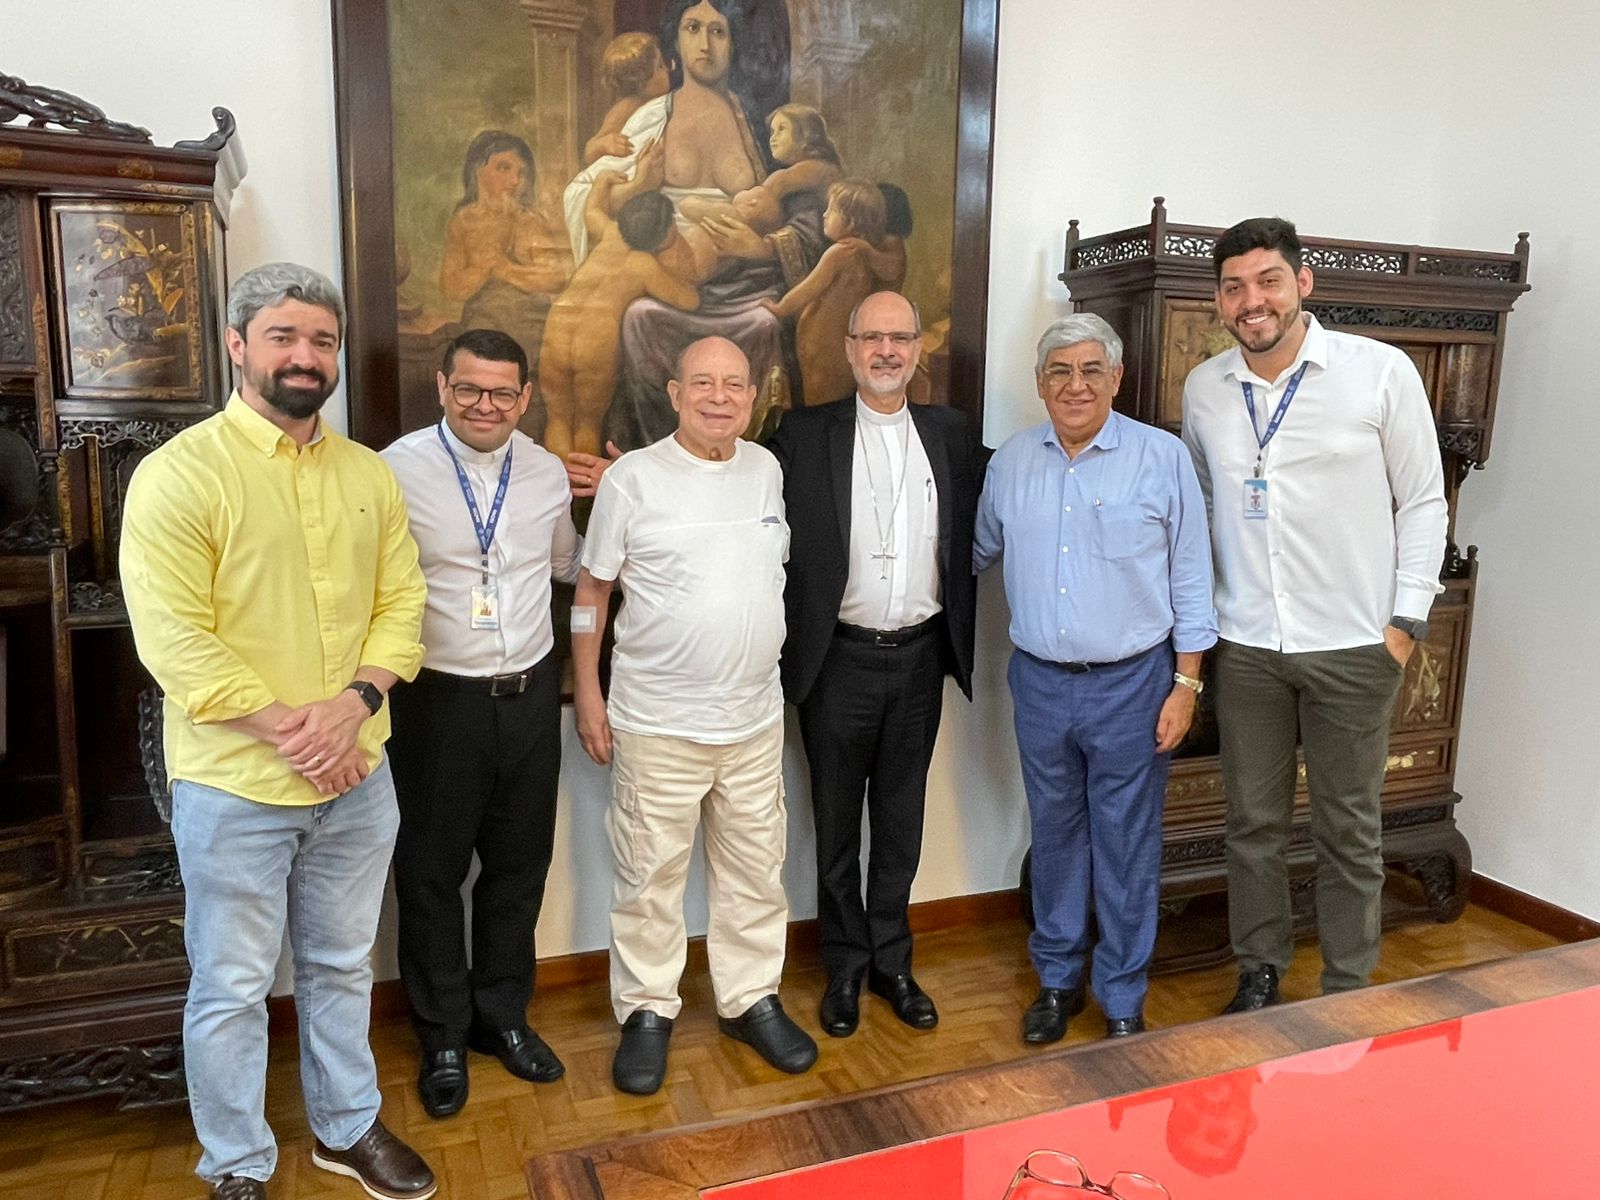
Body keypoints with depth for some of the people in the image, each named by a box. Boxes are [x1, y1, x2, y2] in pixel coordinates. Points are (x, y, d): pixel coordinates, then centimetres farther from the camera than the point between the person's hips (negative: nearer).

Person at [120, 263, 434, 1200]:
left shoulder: (368, 474, 5)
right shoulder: (180, 472, -11)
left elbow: (401, 600, 3)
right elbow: (174, 639, -16)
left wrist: (355, 703, -13)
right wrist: (285, 731, -19)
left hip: (359, 774, 5)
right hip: (234, 785, -4)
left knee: (343, 966, 20)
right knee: (232, 988, 12)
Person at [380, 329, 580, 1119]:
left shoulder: (548, 473, 3)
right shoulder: (397, 470, -12)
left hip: (530, 695, 4)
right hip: (438, 700, -4)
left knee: (519, 867, 17)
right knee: (431, 874, 12)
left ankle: (503, 1017, 38)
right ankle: (443, 1039, 33)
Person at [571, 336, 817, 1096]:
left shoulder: (768, 470, 4)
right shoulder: (633, 478, -8)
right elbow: (592, 589, -3)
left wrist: (783, 669, 12)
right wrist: (586, 695, -5)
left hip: (755, 719, 4)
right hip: (658, 722, -4)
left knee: (755, 869, 15)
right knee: (649, 876, 9)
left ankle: (751, 1000, 33)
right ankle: (647, 1012, 28)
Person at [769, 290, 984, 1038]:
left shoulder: (953, 435, 4)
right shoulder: (805, 434, -3)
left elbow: (970, 544, 8)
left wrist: (957, 645, 3)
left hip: (920, 658, 2)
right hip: (840, 660, -2)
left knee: (901, 822, 14)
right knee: (838, 825, 11)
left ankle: (892, 961, 30)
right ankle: (845, 967, 28)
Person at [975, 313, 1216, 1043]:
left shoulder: (1162, 458, -6)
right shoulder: (1010, 462, 4)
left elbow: (1190, 580, -4)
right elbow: (979, 553, 17)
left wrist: (1186, 685, -6)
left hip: (1130, 685, -3)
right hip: (1039, 683, 3)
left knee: (1127, 846, 8)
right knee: (1054, 836, 15)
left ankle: (1122, 998, 26)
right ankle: (1058, 979, 33)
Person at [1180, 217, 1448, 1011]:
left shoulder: (1381, 371, -5)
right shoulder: (1204, 389, 4)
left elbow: (1423, 502, -1)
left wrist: (1407, 619, -6)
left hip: (1353, 646, -2)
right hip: (1246, 645, 3)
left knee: (1349, 829, 9)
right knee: (1253, 822, 12)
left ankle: (1349, 991, 26)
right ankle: (1259, 973, 29)